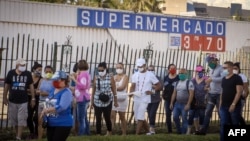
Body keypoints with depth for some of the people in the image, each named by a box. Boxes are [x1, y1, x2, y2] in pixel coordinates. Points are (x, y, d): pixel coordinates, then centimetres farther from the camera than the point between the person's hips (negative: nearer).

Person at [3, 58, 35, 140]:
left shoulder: (28, 74, -5)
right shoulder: (11, 73, -5)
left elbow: (31, 86, 2)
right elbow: (6, 86, 2)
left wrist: (33, 98, 1)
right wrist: (5, 98, 2)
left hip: (23, 101, -1)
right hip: (12, 101, 1)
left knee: (21, 120, -4)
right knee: (14, 119, 10)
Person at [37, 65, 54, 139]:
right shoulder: (42, 80, 12)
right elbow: (37, 91, 17)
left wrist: (47, 94, -19)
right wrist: (39, 92, -5)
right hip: (41, 102, 6)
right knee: (40, 121, 9)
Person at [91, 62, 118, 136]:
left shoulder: (110, 78, -3)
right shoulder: (96, 78, 1)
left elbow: (114, 90, 1)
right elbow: (94, 90, 8)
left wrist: (115, 101, 3)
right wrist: (92, 101, 9)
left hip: (107, 102, -1)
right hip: (97, 102, 1)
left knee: (107, 118, 9)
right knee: (98, 119, -1)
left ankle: (109, 132, 33)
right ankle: (98, 134, 7)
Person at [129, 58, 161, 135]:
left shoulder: (150, 75, -4)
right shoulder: (135, 75, 9)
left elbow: (158, 85, 2)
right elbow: (133, 86, 3)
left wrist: (152, 91, -12)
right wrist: (132, 92, -17)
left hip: (145, 99, -6)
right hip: (136, 99, 6)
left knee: (140, 118, -12)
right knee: (137, 118, 11)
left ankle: (136, 134, -11)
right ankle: (148, 131, 26)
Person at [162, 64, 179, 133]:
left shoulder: (178, 78, -4)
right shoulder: (166, 78, 12)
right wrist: (163, 94, 8)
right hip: (167, 99, 5)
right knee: (168, 115, 6)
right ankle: (169, 130, 13)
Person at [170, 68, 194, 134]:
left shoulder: (189, 83, -6)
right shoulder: (177, 83, 13)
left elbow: (191, 94, -12)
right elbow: (174, 93, 15)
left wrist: (188, 104, -18)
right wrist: (171, 103, 8)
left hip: (184, 104, -5)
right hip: (177, 103, 6)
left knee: (184, 119, -4)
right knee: (175, 117, -2)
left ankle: (183, 133, 4)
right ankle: (179, 131, 16)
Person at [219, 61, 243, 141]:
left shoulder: (237, 78, -6)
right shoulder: (224, 79, 15)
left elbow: (239, 92, -13)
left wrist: (233, 104, -19)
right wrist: (220, 104, 13)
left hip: (234, 106, -6)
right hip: (224, 106, 6)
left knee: (235, 126, 0)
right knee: (223, 126, 2)